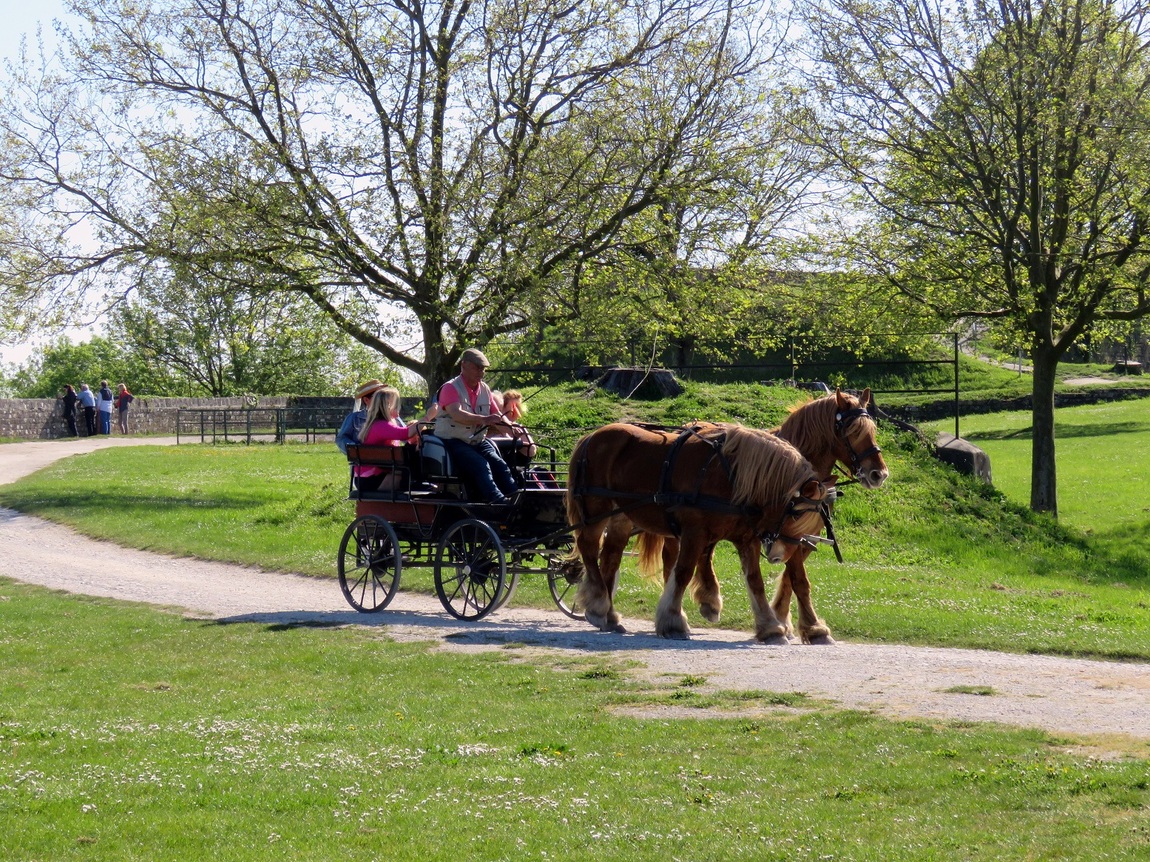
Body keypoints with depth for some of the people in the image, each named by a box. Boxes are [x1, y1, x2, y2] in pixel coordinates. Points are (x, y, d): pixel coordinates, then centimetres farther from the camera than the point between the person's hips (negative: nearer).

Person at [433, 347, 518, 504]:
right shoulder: (450, 388, -7)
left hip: (478, 442, 6)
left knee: (499, 464, -20)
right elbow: (457, 414, -24)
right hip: (453, 442, -6)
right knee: (480, 465, -31)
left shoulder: (485, 389, 15)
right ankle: (497, 500, -49)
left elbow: (496, 416, 17)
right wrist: (484, 419, -39)